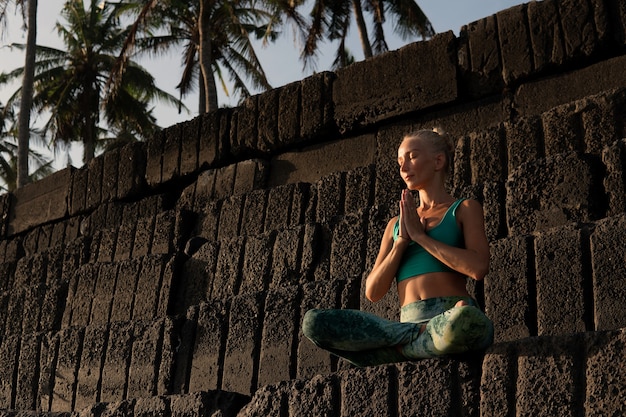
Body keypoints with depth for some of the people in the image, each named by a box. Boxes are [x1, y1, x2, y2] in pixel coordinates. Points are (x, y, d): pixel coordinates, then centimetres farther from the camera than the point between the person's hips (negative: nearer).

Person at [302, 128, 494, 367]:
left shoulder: (464, 209, 14)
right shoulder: (396, 224, 25)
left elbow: (478, 267, -7)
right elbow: (372, 292, 14)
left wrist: (420, 235, -2)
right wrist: (402, 241, 3)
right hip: (408, 323, 3)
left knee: (463, 318, -43)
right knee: (313, 322, -17)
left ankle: (402, 348, -14)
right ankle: (413, 335, -15)